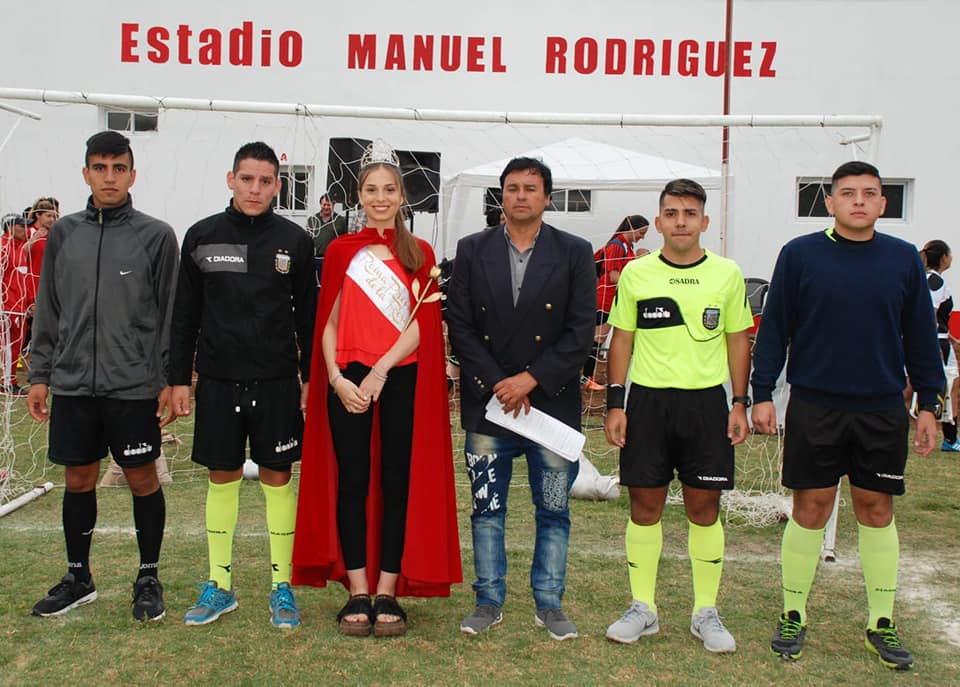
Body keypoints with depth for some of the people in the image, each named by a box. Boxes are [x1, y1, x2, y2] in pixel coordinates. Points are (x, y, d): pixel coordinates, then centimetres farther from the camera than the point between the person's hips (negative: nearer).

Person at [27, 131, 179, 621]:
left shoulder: (156, 235, -2)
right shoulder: (63, 233, 8)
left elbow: (171, 314, -2)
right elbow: (48, 312, 12)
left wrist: (171, 380, -6)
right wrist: (39, 374, 8)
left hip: (135, 386, -3)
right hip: (72, 384, 3)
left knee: (142, 480, 6)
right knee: (78, 481, 12)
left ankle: (148, 579, 21)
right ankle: (78, 577, 29)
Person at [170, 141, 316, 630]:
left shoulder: (294, 240, 1)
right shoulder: (202, 236, 3)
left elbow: (308, 315, 5)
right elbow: (185, 315, 7)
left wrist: (310, 377, 0)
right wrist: (179, 379, 3)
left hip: (277, 381, -1)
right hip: (218, 379, 1)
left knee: (277, 476, 5)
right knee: (222, 476, 8)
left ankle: (281, 587, 16)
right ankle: (219, 585, 21)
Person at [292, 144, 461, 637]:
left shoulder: (420, 254, 8)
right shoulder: (341, 251, 9)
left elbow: (422, 324, -2)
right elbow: (329, 323, 7)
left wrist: (380, 371, -13)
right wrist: (337, 378, -8)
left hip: (403, 378, 0)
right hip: (347, 380, 0)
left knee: (398, 482, 1)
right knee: (352, 482, 0)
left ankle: (387, 593, 10)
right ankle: (357, 593, 9)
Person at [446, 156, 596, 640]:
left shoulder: (574, 253, 2)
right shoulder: (473, 250, 5)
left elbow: (581, 330, -4)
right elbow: (459, 325, 0)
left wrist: (530, 379, -12)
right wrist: (498, 384, -9)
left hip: (552, 402, -1)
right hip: (487, 402, 1)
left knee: (553, 511, 8)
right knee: (486, 510, 8)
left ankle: (549, 604, 21)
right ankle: (489, 601, 22)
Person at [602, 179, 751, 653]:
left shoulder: (727, 274, 3)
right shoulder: (635, 273, 2)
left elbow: (738, 340, 9)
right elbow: (622, 339, 6)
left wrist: (740, 403, 3)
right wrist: (614, 404, 0)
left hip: (706, 401, 0)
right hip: (648, 400, 0)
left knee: (704, 508, 5)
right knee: (644, 506, 5)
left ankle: (706, 613, 19)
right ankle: (643, 608, 18)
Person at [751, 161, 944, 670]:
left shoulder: (904, 259, 5)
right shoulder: (800, 255, -1)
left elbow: (921, 337, 10)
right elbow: (773, 329, 1)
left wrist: (928, 403, 9)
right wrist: (762, 394, -3)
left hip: (882, 410, 2)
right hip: (814, 406, -2)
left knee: (877, 511, 9)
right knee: (810, 509, 4)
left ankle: (882, 624, 22)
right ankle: (793, 617, 19)